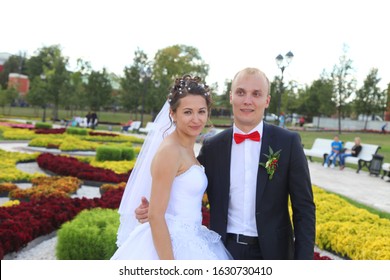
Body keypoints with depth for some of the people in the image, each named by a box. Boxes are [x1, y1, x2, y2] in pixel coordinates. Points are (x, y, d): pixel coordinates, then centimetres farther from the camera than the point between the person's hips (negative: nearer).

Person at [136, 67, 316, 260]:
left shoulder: (288, 142, -6)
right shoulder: (212, 147, -1)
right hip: (224, 250, 2)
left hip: (272, 251, -1)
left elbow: (304, 208, -4)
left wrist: (303, 259, -9)